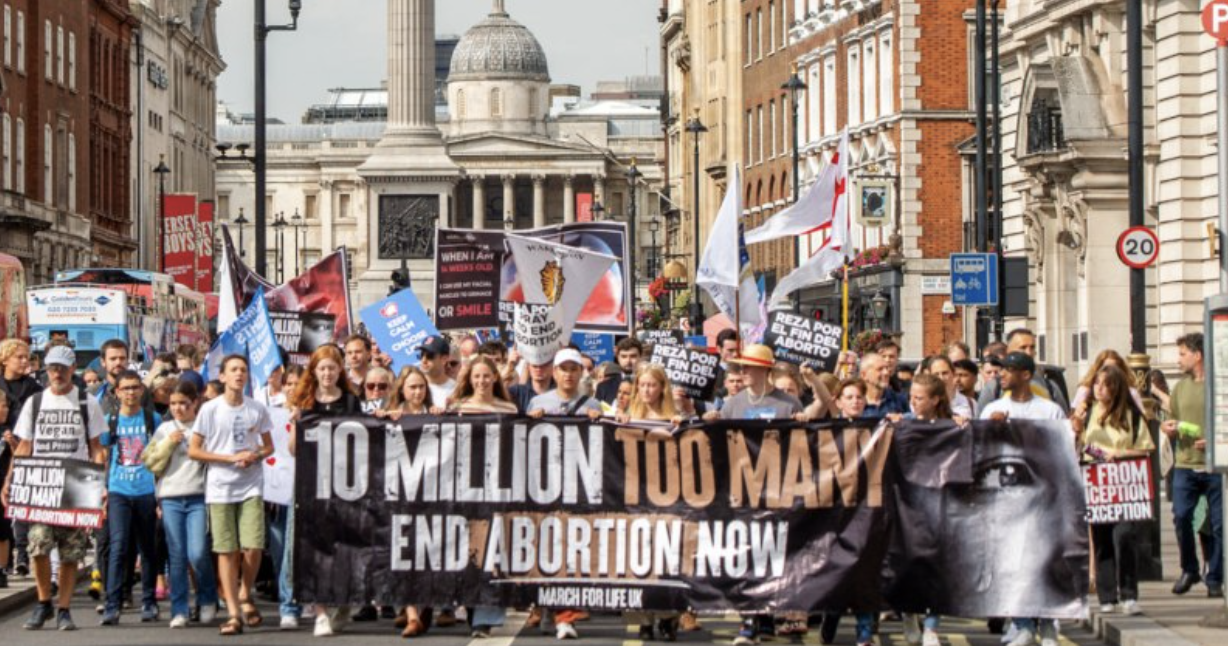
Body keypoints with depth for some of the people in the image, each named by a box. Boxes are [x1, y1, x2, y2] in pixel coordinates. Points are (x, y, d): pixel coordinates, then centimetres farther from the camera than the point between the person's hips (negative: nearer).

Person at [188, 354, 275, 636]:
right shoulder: (210, 409, -3)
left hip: (251, 487, 1)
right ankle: (234, 613, 6)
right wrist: (231, 458, -12)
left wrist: (256, 456, -10)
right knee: (227, 551, 0)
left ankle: (245, 596, 17)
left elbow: (269, 446, 14)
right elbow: (193, 451, -2)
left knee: (252, 547, -9)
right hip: (220, 488, -1)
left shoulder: (257, 409, 4)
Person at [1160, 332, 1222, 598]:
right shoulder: (1180, 387, 15)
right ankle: (1189, 570, 10)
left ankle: (1215, 579, 10)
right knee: (1181, 516, -9)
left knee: (1218, 523, -1)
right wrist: (1169, 429, -1)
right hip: (1185, 465, 3)